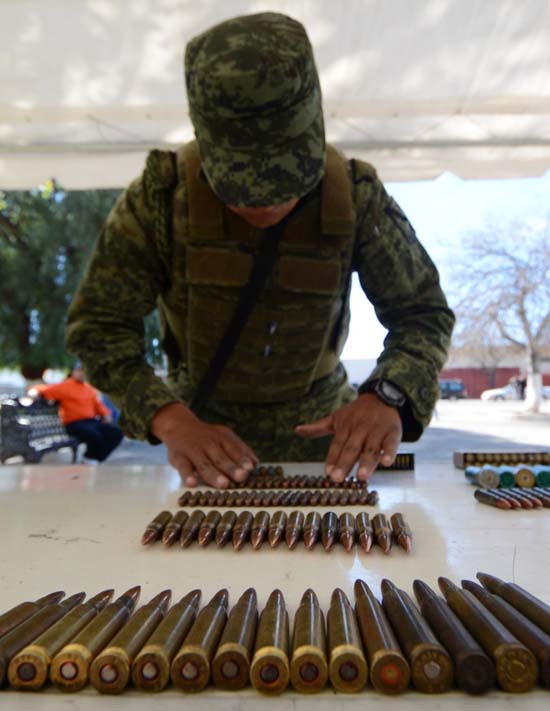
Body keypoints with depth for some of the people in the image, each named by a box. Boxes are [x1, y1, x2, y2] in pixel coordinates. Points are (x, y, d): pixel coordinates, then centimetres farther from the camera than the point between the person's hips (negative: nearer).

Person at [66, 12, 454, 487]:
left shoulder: (356, 197, -18)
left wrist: (387, 396, -32)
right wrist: (171, 420, -32)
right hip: (204, 420, -1)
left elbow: (424, 313, -12)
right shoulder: (163, 193, -20)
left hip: (320, 430, 2)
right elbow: (99, 323, -16)